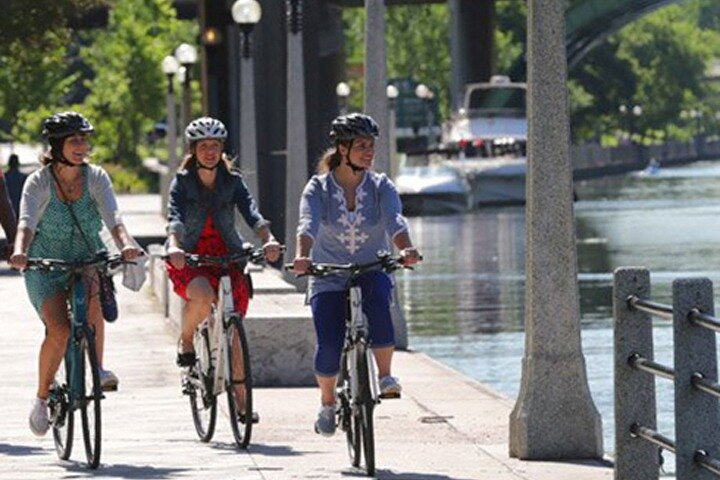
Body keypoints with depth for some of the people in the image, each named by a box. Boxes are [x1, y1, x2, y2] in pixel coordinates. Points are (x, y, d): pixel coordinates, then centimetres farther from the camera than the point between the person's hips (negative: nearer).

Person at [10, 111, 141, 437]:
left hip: (88, 259, 2)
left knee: (93, 290, -34)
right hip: (46, 264, -2)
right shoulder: (39, 182, -12)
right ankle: (42, 398, 2)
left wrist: (125, 244, -42)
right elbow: (27, 222, -27)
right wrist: (20, 251, -49)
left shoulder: (95, 177, -6)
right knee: (59, 331, -21)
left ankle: (98, 369, -23)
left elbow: (112, 217, -20)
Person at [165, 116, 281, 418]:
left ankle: (239, 396, 2)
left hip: (226, 256, 2)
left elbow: (251, 212, -13)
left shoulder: (232, 181, 3)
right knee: (203, 296, -35)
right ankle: (185, 340, -5)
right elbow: (175, 217, -20)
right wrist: (173, 246, -41)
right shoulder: (182, 182, -3)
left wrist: (268, 239, -33)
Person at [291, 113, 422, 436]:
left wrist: (405, 250, -41)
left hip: (372, 271, 0)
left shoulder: (381, 186, -2)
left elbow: (395, 220, -19)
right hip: (329, 277, 0)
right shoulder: (318, 188, -5)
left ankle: (385, 375, -24)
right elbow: (308, 224, -22)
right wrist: (302, 256, -43)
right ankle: (327, 403, 14)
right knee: (329, 346, -15)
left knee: (378, 298, -36)